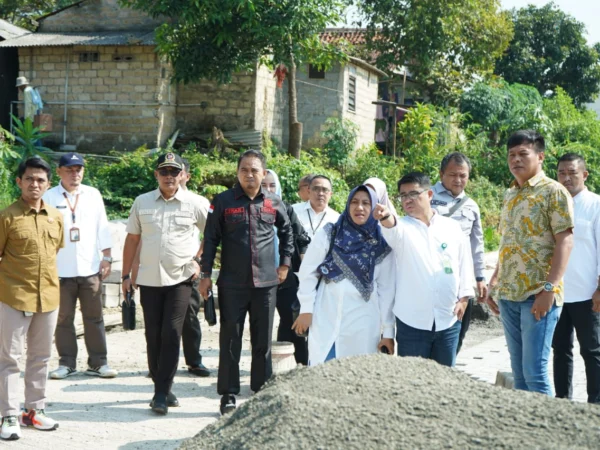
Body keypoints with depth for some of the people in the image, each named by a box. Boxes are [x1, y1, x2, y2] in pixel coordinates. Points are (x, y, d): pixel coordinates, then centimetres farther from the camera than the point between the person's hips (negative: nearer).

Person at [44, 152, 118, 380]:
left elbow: (102, 227, 8)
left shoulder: (93, 194, 6)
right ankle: (67, 363, 15)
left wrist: (106, 257, 3)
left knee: (94, 318, 5)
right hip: (60, 269, -2)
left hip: (90, 267, 2)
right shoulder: (49, 197, -1)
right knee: (64, 319, 6)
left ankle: (98, 363, 11)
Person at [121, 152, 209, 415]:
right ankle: (162, 388, 20)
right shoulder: (142, 202, 6)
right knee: (153, 336, 7)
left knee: (171, 334, -8)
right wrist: (126, 275, 7)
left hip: (180, 279, -2)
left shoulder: (193, 204, 0)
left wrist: (198, 260, 1)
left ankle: (162, 393, -3)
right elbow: (132, 240, 10)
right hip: (149, 280, 3)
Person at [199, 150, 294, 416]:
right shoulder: (223, 201, -1)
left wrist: (285, 264, 16)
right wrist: (206, 274, -1)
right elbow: (211, 239, 2)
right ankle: (228, 394, 11)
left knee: (263, 341, 8)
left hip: (266, 283, 2)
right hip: (232, 283, -2)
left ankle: (262, 391, 19)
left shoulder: (274, 203, 6)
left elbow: (287, 232, 22)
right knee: (230, 340, 2)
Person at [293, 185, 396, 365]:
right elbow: (308, 271, 4)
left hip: (363, 325, 1)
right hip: (326, 320, 0)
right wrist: (306, 309, -1)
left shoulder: (382, 245, 4)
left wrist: (388, 330, 3)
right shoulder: (329, 234, 2)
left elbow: (387, 288, 4)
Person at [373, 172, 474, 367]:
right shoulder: (402, 228, -3)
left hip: (448, 320, 2)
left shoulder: (452, 227, 6)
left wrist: (463, 298, 1)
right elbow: (392, 230, -27)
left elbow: (465, 263, 10)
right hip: (412, 321, -2)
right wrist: (386, 217, -50)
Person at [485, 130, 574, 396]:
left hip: (538, 295, -7)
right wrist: (494, 283, 16)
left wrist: (549, 289, -19)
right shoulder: (510, 195, 16)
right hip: (508, 295, 7)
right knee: (518, 370, 11)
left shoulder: (554, 192, -5)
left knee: (535, 371, -7)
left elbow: (565, 241, -12)